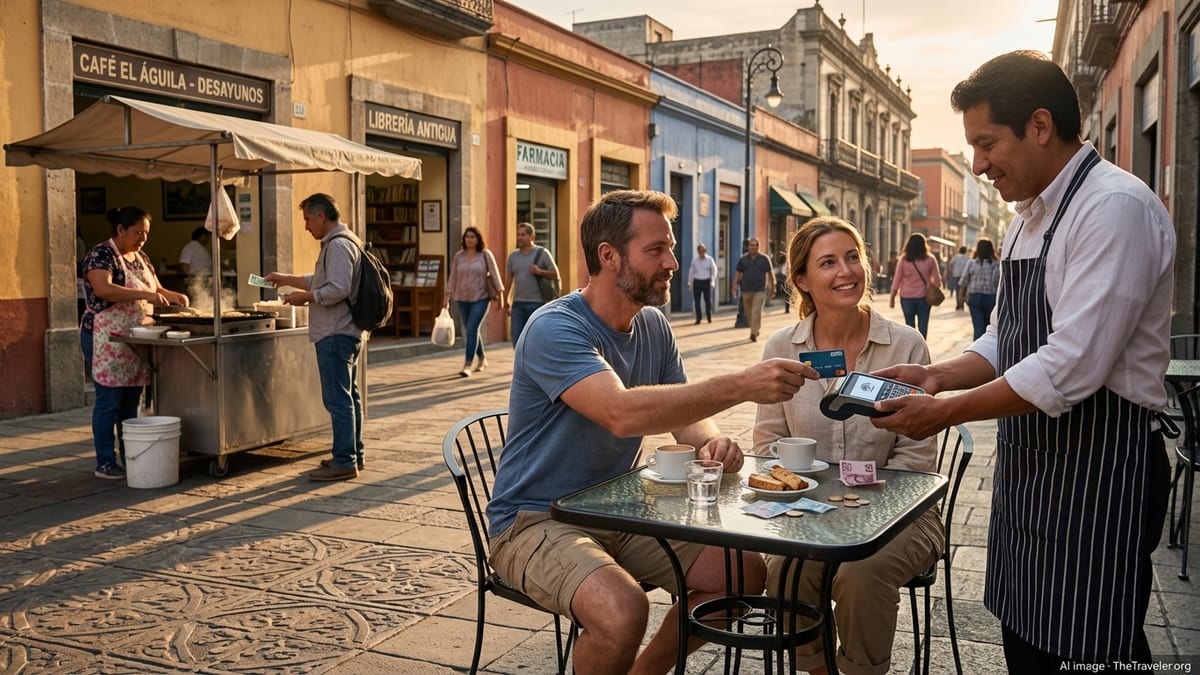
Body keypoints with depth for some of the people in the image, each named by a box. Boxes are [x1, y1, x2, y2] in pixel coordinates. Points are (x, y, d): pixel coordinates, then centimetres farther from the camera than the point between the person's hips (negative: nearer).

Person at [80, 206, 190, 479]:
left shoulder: (141, 257, 15)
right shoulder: (101, 254, -10)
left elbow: (156, 289, 21)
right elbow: (103, 289, -26)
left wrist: (174, 296, 1)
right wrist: (145, 294, -31)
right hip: (108, 339, -8)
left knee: (131, 403, 11)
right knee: (109, 402, -3)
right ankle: (105, 463, 4)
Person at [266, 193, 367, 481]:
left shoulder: (338, 245, -16)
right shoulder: (342, 242, 18)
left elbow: (338, 289, -25)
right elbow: (320, 280, 29)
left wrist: (305, 298, -14)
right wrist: (287, 279, 27)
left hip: (335, 335, -11)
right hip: (345, 332, 11)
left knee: (338, 399, -8)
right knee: (348, 395, 16)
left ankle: (344, 462, -5)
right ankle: (354, 454, 25)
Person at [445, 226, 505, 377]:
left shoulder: (485, 255, -2)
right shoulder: (458, 256, 5)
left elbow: (495, 275, -2)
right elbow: (453, 278, 8)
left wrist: (501, 296, -6)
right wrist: (447, 298, 5)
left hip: (480, 298, -4)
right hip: (462, 299, 4)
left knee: (471, 329, -15)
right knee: (471, 331, 13)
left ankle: (467, 366, -15)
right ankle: (482, 359, 34)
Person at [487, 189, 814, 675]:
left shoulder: (653, 326, 4)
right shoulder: (555, 329, -21)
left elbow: (683, 410, 9)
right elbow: (622, 413, -37)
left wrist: (710, 441, -16)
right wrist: (740, 386, -39)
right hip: (535, 523, -7)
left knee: (744, 572, -5)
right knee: (623, 611, -34)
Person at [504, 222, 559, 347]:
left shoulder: (542, 253, -1)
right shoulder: (513, 255, 11)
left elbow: (555, 274, -1)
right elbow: (509, 279, 15)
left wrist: (539, 272, -17)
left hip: (537, 303, -3)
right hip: (518, 304, 4)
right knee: (517, 339, -1)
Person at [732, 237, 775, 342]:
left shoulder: (764, 259, 3)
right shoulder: (743, 259, 6)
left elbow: (770, 273, 8)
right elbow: (738, 274, 5)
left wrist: (772, 287, 10)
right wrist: (735, 286, -7)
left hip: (760, 290, -3)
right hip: (746, 290, 3)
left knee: (756, 311, -13)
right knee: (748, 312, 10)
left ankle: (754, 333, -12)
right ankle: (755, 330, 30)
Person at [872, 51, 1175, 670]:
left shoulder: (1115, 208, -18)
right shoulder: (1029, 217, 12)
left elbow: (1070, 368, -25)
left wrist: (945, 412, -17)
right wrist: (936, 376, 0)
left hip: (1096, 471, -9)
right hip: (1027, 466, 9)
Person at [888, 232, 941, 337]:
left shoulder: (903, 260, -4)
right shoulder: (930, 260, -3)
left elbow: (896, 281, -3)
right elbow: (936, 279, 1)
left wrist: (892, 298, 4)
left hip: (907, 297, 0)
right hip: (924, 297, 0)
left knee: (910, 325, 10)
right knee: (923, 326, 5)